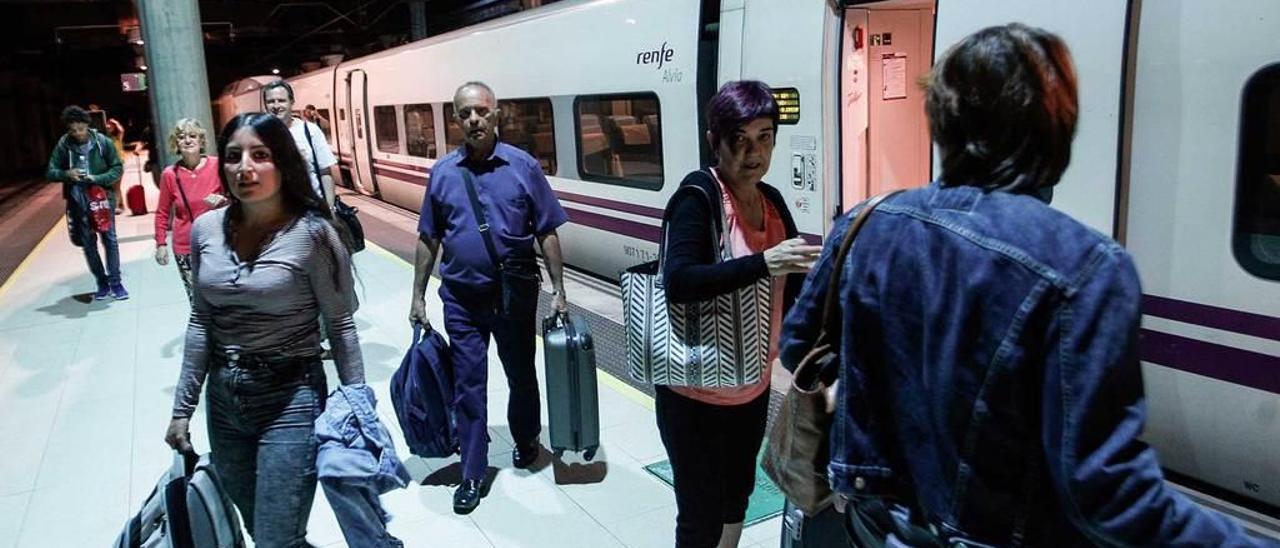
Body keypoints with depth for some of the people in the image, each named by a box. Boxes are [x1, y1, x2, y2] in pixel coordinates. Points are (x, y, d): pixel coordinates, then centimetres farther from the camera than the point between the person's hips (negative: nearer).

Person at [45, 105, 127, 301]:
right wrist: (66, 174, -19)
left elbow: (117, 169, -4)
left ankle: (115, 282, 8)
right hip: (78, 202, 2)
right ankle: (102, 283, 19)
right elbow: (50, 172, 2)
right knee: (88, 243, 8)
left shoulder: (102, 142, -8)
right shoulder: (63, 145, -5)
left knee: (109, 239, -1)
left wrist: (97, 179, -19)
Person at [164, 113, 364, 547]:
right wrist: (183, 406, 9)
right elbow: (201, 321, 8)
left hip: (291, 400, -5)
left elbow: (340, 326, -10)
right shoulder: (206, 230, -1)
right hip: (222, 399, 6)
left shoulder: (312, 232, -16)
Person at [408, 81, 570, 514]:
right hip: (462, 298, 1)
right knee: (468, 384, 6)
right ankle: (472, 474, 19)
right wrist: (418, 296, 6)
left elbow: (547, 233, -3)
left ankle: (526, 439, 43)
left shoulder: (523, 166, -6)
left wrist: (558, 290, -7)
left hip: (515, 294, -1)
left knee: (521, 374, 17)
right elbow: (429, 239, 7)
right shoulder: (443, 172, 1)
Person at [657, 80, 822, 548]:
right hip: (694, 391, -7)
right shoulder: (698, 194, -17)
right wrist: (763, 263, -38)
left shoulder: (772, 200, 3)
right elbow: (678, 282, -31)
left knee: (736, 497, 24)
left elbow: (792, 287, 10)